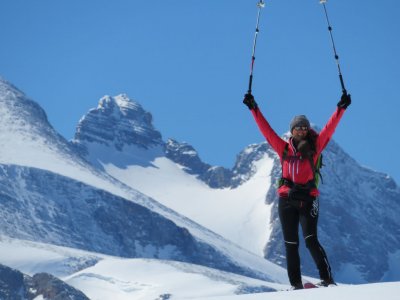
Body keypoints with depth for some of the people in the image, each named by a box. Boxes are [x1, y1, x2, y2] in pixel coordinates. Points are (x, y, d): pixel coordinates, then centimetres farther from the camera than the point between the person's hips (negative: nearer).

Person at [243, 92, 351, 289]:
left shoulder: (313, 147, 5)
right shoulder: (284, 148, 9)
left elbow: (329, 128, -2)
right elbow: (266, 129, 10)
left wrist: (341, 108, -10)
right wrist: (254, 108, 9)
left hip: (308, 199, -3)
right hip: (286, 200, 3)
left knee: (311, 240, -16)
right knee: (291, 244, 3)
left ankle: (327, 279, -13)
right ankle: (296, 284, 7)